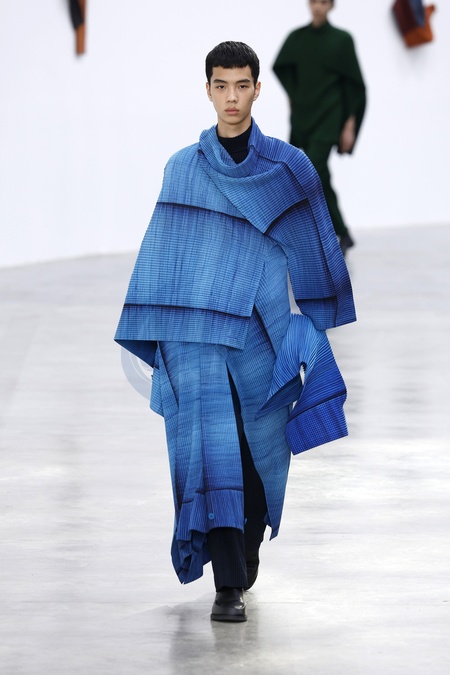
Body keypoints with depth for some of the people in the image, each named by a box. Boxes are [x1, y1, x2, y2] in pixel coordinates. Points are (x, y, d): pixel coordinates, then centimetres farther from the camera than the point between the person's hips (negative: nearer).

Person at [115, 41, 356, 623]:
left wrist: (315, 333, 5)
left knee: (261, 445, 4)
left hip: (262, 329, 0)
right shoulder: (182, 170, 7)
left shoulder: (289, 168, 5)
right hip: (196, 330, 0)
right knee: (209, 445, -11)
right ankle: (227, 584, -12)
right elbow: (161, 258, 10)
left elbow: (315, 254, 8)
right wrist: (156, 335, 6)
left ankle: (247, 551, 31)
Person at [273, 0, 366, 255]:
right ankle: (342, 234, 22)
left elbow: (353, 83, -4)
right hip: (302, 116, 5)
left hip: (328, 117, -5)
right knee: (319, 177, 8)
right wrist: (294, 96, 10)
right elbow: (281, 67, 23)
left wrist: (350, 125, -8)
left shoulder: (342, 39, -4)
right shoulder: (297, 38, 7)